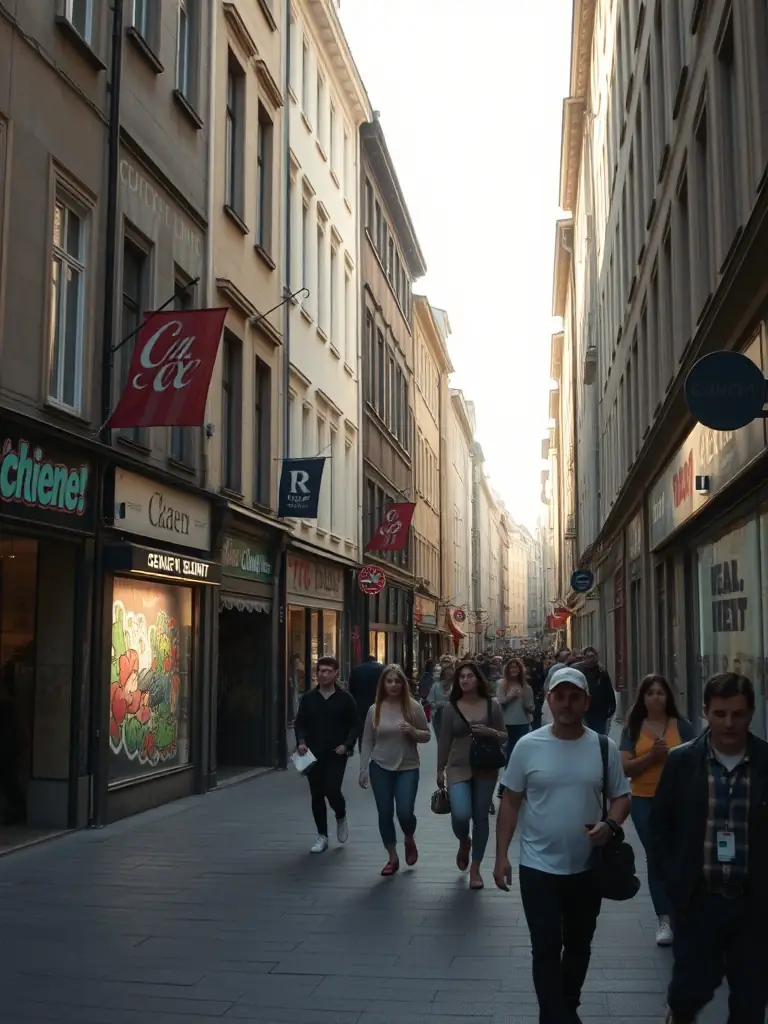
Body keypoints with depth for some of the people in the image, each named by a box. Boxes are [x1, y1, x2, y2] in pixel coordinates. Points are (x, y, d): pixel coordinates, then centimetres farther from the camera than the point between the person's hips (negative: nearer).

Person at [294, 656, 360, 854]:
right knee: (317, 795, 6)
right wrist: (301, 741, -8)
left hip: (336, 754, -3)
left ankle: (341, 818, 20)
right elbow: (299, 723, 9)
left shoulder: (344, 698, -2)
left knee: (332, 791, -13)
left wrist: (346, 745, -11)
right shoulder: (308, 698, 5)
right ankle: (322, 836, 20)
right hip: (313, 754, 3)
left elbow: (355, 725, 2)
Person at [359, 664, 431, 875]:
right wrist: (363, 769, 0)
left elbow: (426, 736, 2)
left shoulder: (414, 707, -5)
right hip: (380, 768, 2)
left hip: (408, 768, -2)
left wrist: (413, 731, -19)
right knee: (385, 814, 6)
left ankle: (410, 840, 25)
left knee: (405, 813, -9)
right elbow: (367, 741, 3)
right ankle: (393, 857, 23)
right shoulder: (375, 709, -1)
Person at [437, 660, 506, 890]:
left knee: (480, 818, 6)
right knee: (460, 815, -18)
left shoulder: (492, 705, -1)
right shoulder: (451, 707, -2)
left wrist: (490, 732, -15)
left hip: (486, 769, 1)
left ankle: (475, 868, 23)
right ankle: (463, 842, 18)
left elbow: (504, 736, 6)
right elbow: (445, 741, 3)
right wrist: (440, 770, 6)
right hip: (458, 768, -1)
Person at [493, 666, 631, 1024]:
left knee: (578, 946, 19)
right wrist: (501, 855, -4)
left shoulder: (604, 748, -4)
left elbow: (621, 797, 4)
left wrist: (610, 825, -17)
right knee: (546, 949, 0)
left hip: (587, 868, 3)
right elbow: (510, 803, -1)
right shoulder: (528, 746, -8)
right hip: (538, 867, -2)